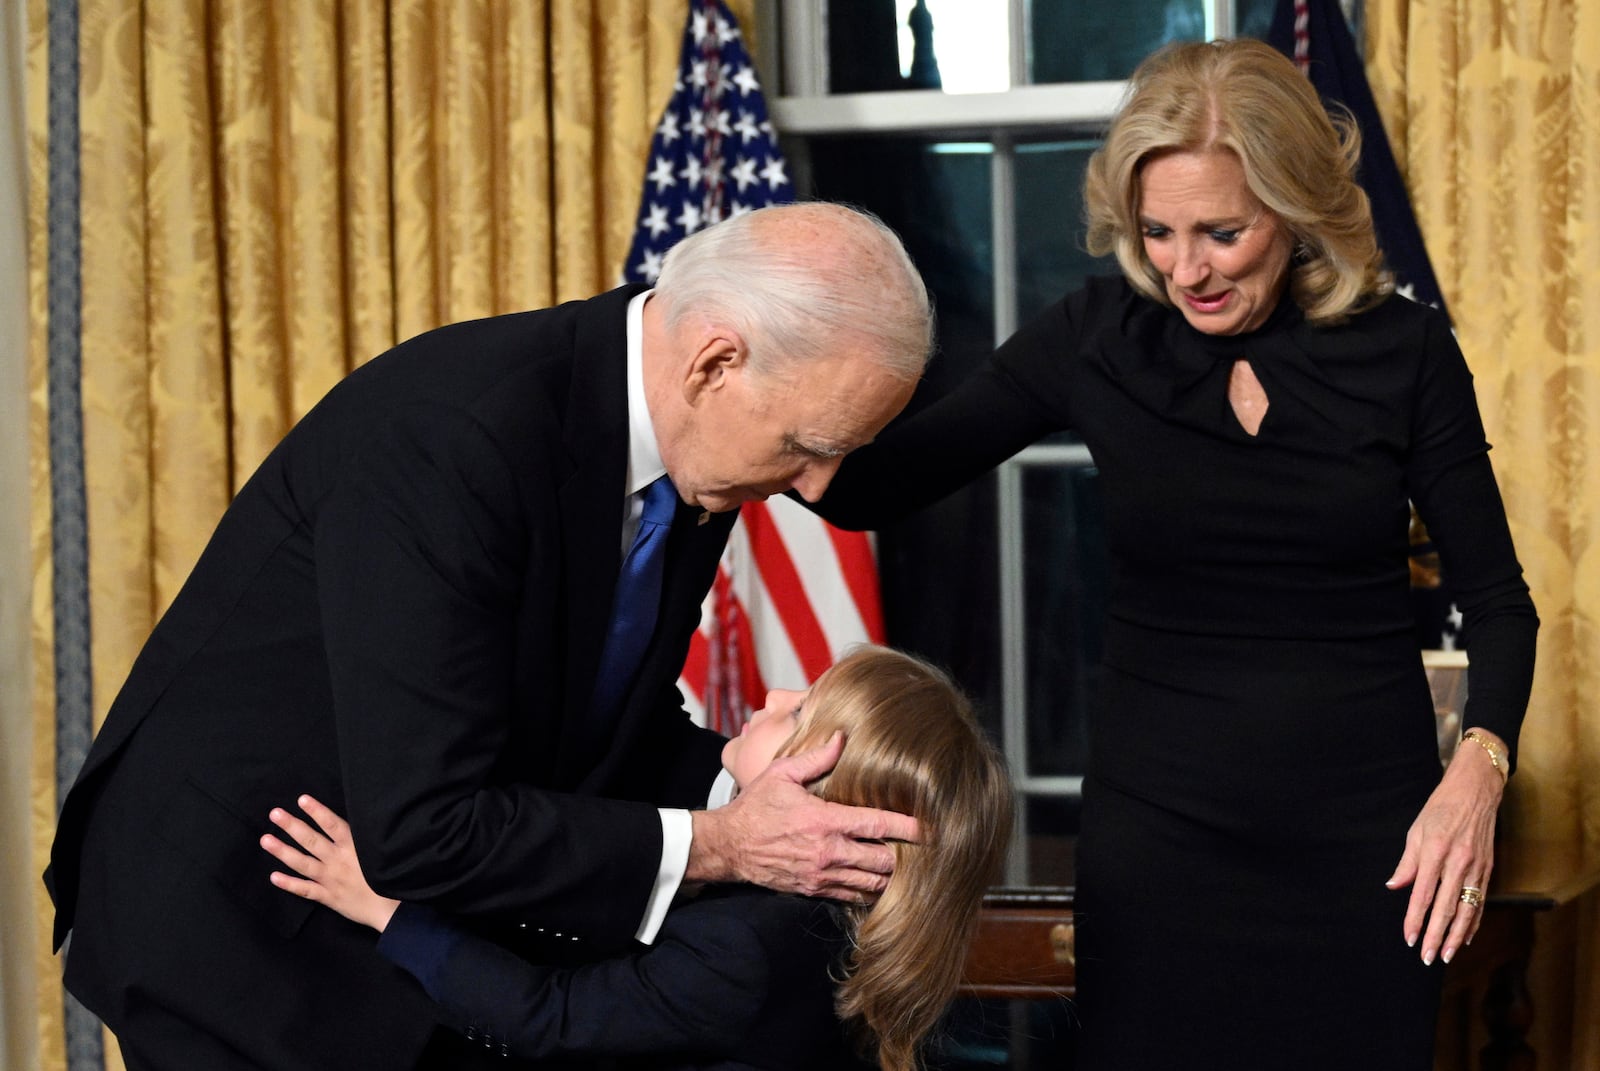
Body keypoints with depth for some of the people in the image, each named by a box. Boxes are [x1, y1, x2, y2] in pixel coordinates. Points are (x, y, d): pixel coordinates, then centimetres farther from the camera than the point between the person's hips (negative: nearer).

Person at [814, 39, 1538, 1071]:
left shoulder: (1403, 349, -4)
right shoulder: (1097, 337, -4)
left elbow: (1497, 595, 2)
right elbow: (871, 486, -5)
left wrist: (1480, 766, -15)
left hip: (1364, 831, 0)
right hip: (1158, 822, 0)